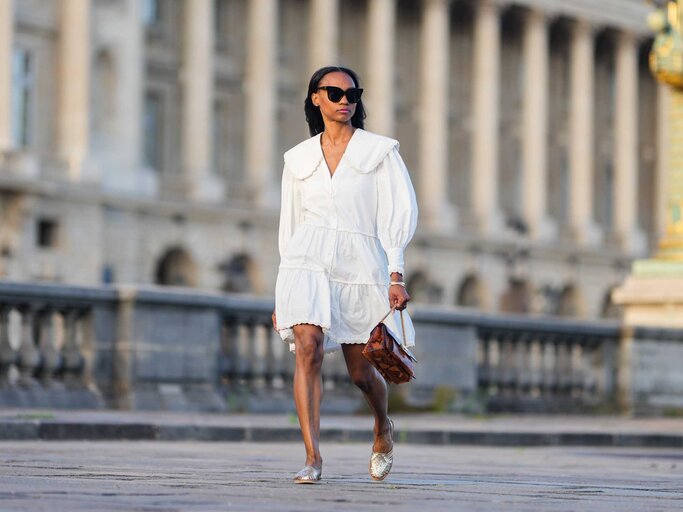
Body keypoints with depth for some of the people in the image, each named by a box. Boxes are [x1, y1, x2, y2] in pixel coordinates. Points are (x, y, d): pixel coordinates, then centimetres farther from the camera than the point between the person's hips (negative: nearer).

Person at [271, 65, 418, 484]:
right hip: (308, 262, 1)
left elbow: (398, 213, 1)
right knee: (308, 349, -21)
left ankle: (383, 426, 39)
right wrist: (283, 297, 16)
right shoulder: (298, 159, 12)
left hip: (360, 266, -1)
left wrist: (396, 275, -10)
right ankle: (313, 459, -21)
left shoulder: (381, 150, 5)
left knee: (362, 374, 5)